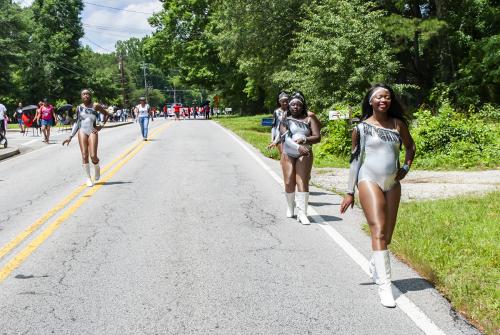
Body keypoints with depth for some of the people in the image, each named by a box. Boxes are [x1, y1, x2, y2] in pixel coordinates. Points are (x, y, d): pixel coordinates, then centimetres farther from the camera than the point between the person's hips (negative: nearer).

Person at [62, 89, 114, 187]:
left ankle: (97, 168, 23)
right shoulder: (79, 107, 9)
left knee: (93, 156, -11)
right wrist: (70, 137, 13)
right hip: (82, 132, 2)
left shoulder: (95, 106, 2)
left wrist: (101, 125, 3)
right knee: (84, 156, -4)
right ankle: (88, 178, 3)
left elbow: (107, 114, 13)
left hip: (92, 132, -2)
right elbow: (77, 122, 15)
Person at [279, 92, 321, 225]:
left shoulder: (309, 118, 3)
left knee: (302, 182, -10)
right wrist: (298, 147, -26)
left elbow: (317, 137, -3)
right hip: (288, 154, 1)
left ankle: (302, 213, -12)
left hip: (304, 154, -1)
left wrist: (304, 140, -21)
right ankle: (290, 207, 26)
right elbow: (285, 137, -11)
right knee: (289, 183, 2)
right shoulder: (285, 119, 3)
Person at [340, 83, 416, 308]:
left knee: (387, 236, 10)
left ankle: (375, 266, 39)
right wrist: (350, 192, 3)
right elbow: (355, 159, 5)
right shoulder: (361, 127, 2)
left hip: (392, 183, 4)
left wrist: (406, 167, 8)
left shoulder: (398, 124, 9)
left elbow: (410, 146, 25)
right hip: (369, 181, -4)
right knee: (378, 232, -16)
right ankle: (384, 286, -17)